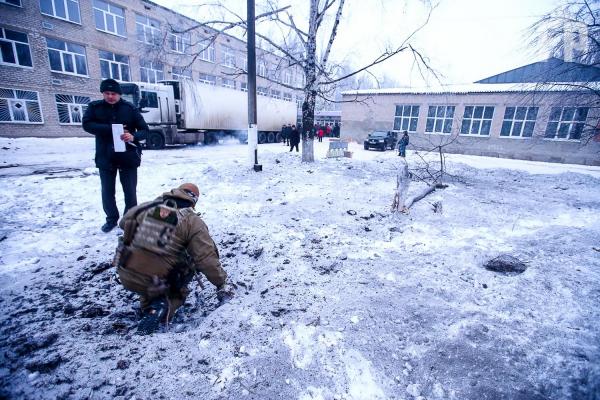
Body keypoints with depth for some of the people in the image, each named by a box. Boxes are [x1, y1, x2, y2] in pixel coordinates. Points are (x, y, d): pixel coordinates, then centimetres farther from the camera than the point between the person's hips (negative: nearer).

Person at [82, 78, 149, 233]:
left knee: (130, 191, 5)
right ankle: (111, 219, 29)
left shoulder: (130, 108, -2)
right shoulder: (95, 107, 2)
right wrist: (110, 129, -20)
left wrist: (133, 136, -24)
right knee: (107, 191, 10)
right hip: (105, 157, 2)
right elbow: (87, 124, -8)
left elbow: (144, 130, -3)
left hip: (128, 156, -2)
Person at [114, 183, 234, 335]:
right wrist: (221, 283, -4)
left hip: (126, 277, 6)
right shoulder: (192, 221, -11)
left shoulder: (146, 207, 1)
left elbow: (123, 222, 19)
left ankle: (148, 304, 19)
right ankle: (165, 305, -4)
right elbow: (207, 258, -15)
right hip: (154, 284, -5)